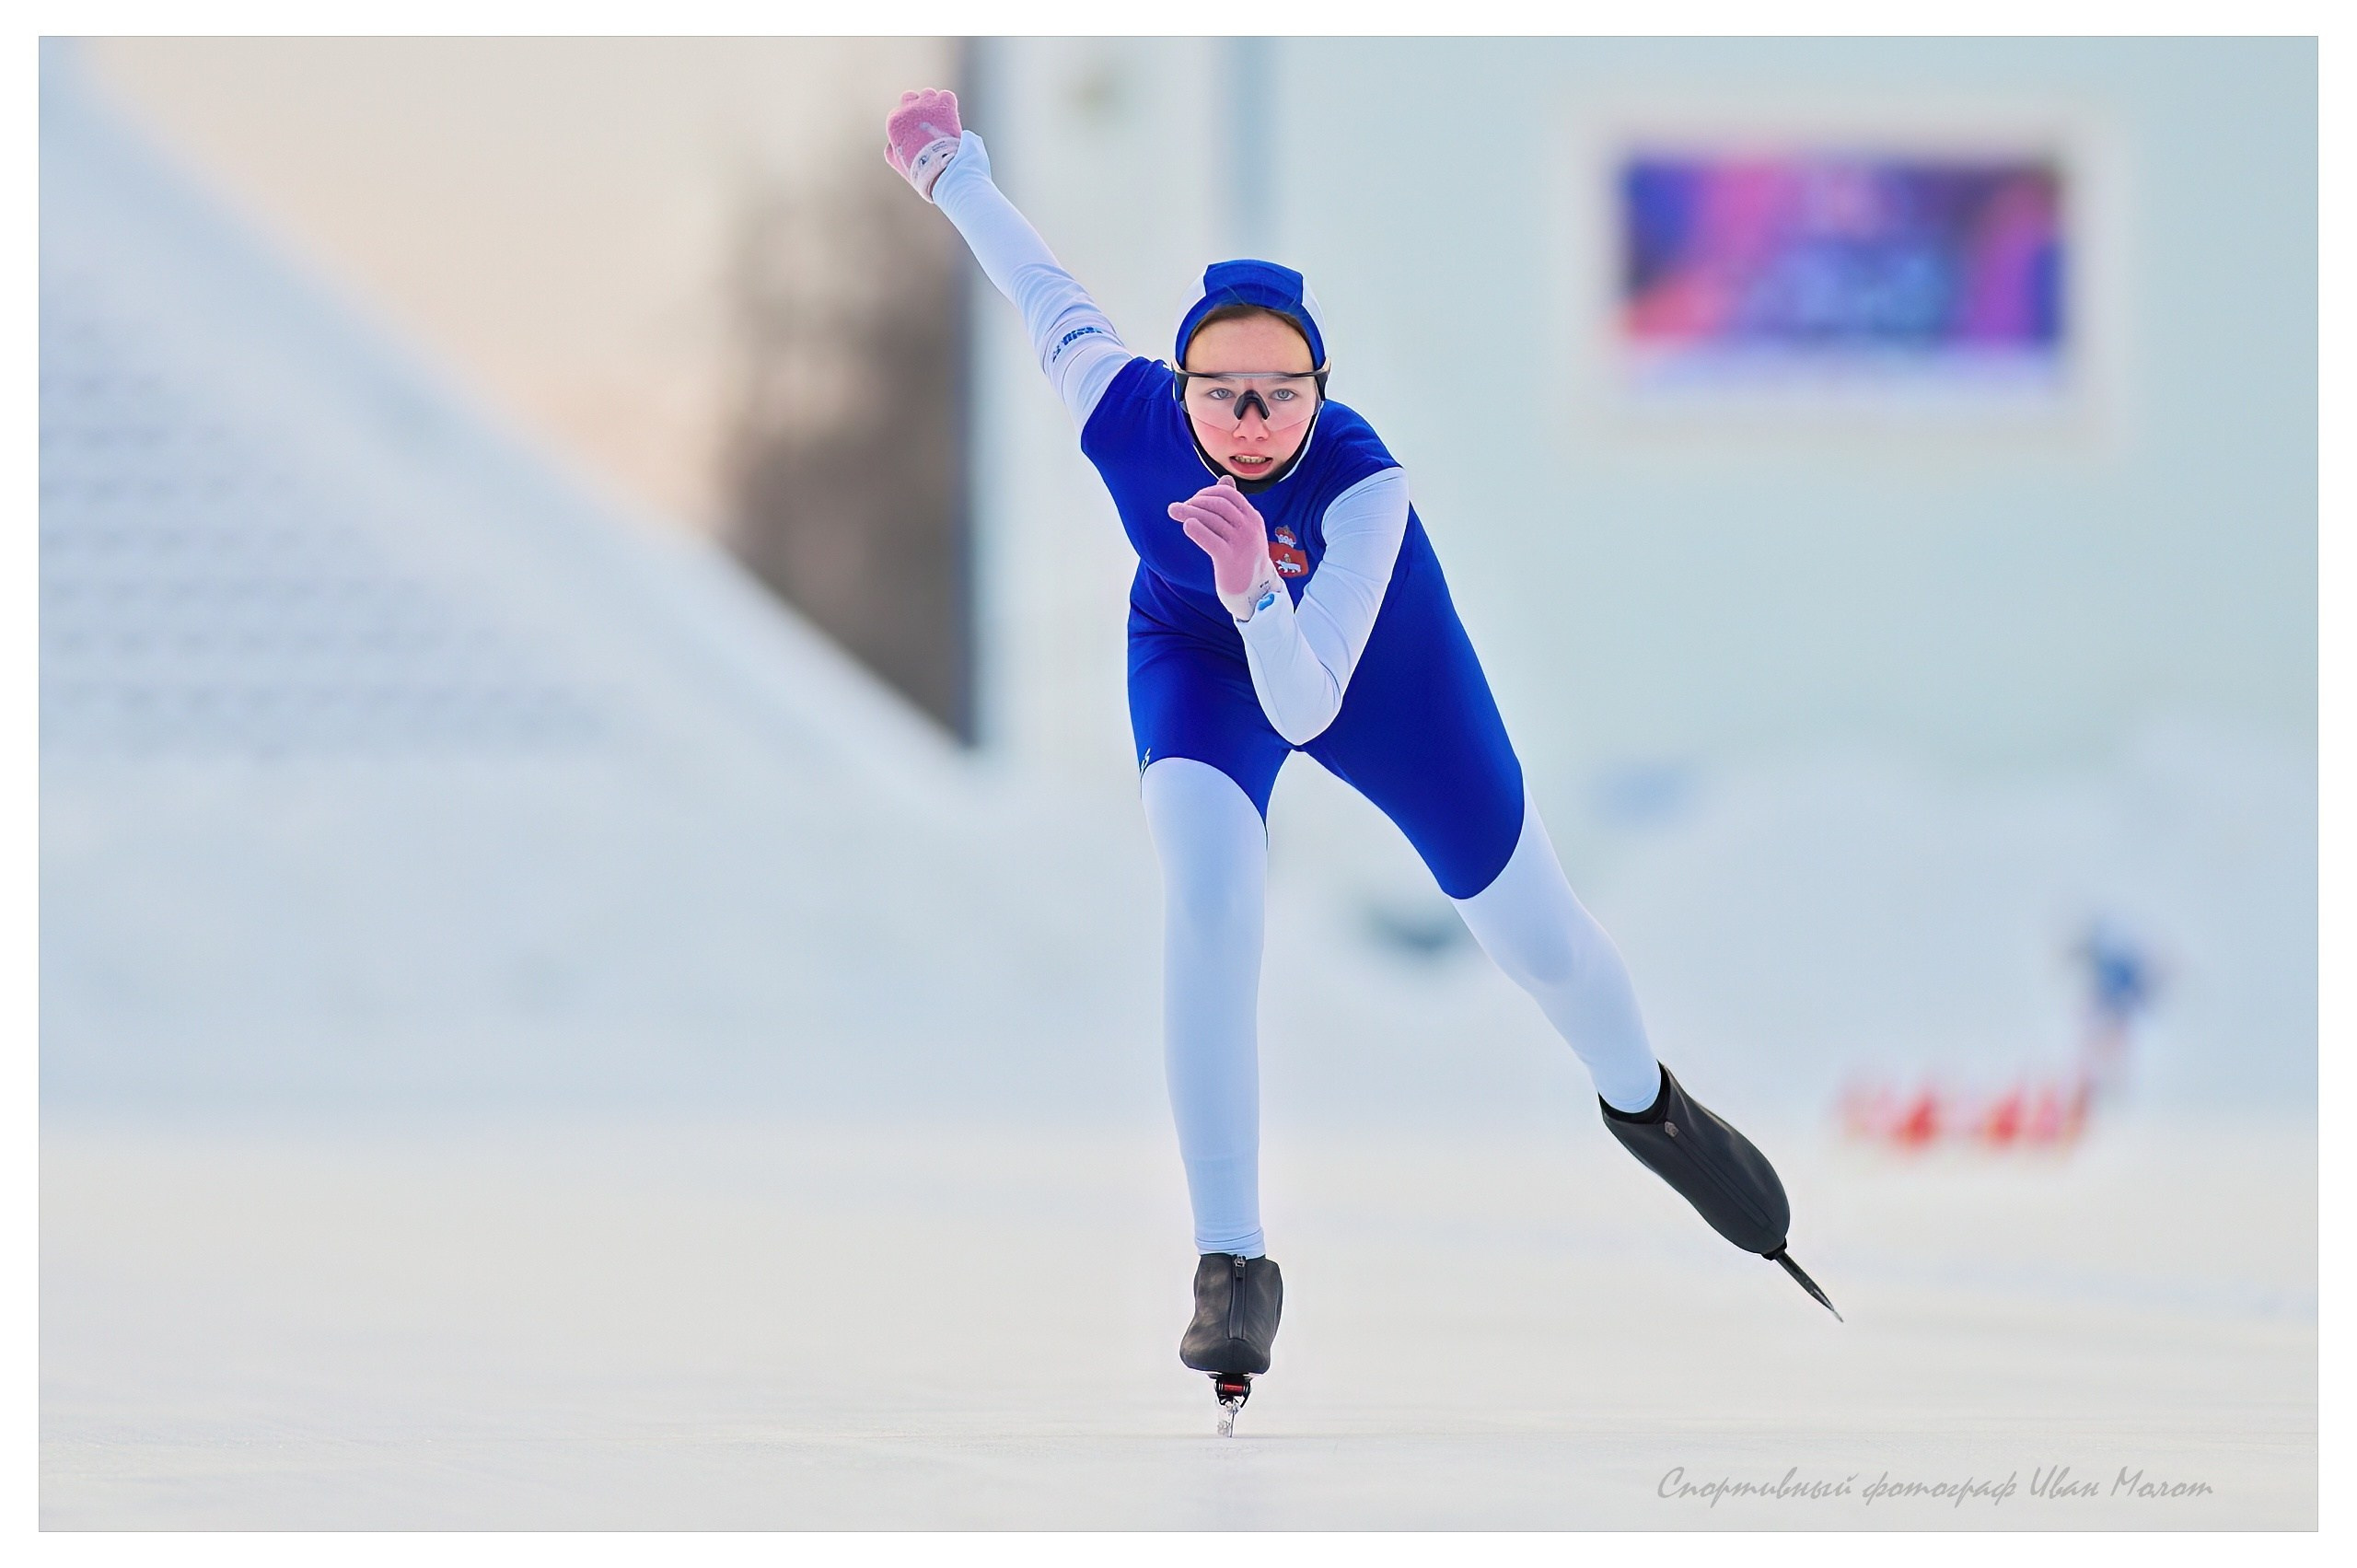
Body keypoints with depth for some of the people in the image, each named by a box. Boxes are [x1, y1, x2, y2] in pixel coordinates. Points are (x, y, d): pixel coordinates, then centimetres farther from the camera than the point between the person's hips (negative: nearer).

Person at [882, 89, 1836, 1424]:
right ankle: (1234, 1264, -17)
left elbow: (1305, 708, -47)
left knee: (1539, 935, 12)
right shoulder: (1123, 408, -35)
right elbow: (1043, 282, -13)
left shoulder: (1361, 484, -41)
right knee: (1209, 901, -26)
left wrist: (1260, 595, -65)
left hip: (1374, 660, -1)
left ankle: (1646, 1104, 48)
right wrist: (950, 164, 2)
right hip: (1197, 656, 1)